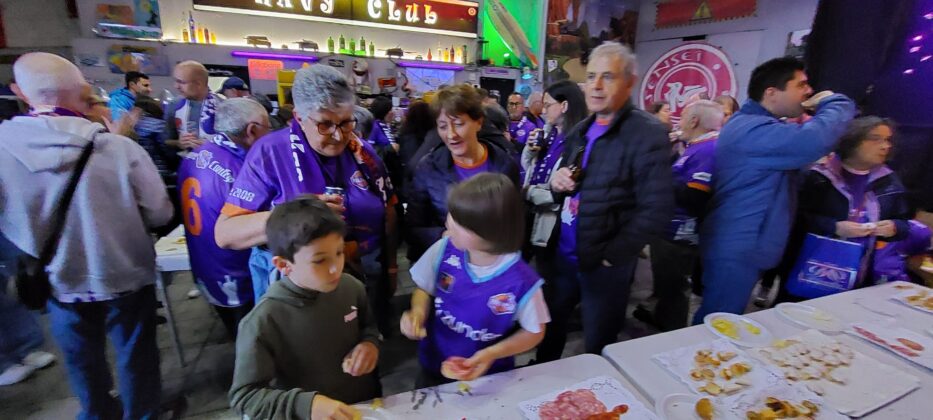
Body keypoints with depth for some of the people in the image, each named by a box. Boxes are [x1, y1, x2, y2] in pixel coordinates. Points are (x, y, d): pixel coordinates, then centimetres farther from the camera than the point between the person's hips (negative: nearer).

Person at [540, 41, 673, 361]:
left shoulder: (647, 134, -14)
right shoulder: (580, 131, 9)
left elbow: (656, 210, -18)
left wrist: (610, 257, -16)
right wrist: (556, 182, -6)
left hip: (604, 265, -6)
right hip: (564, 256, 7)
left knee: (596, 350, 13)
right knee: (548, 324, 22)